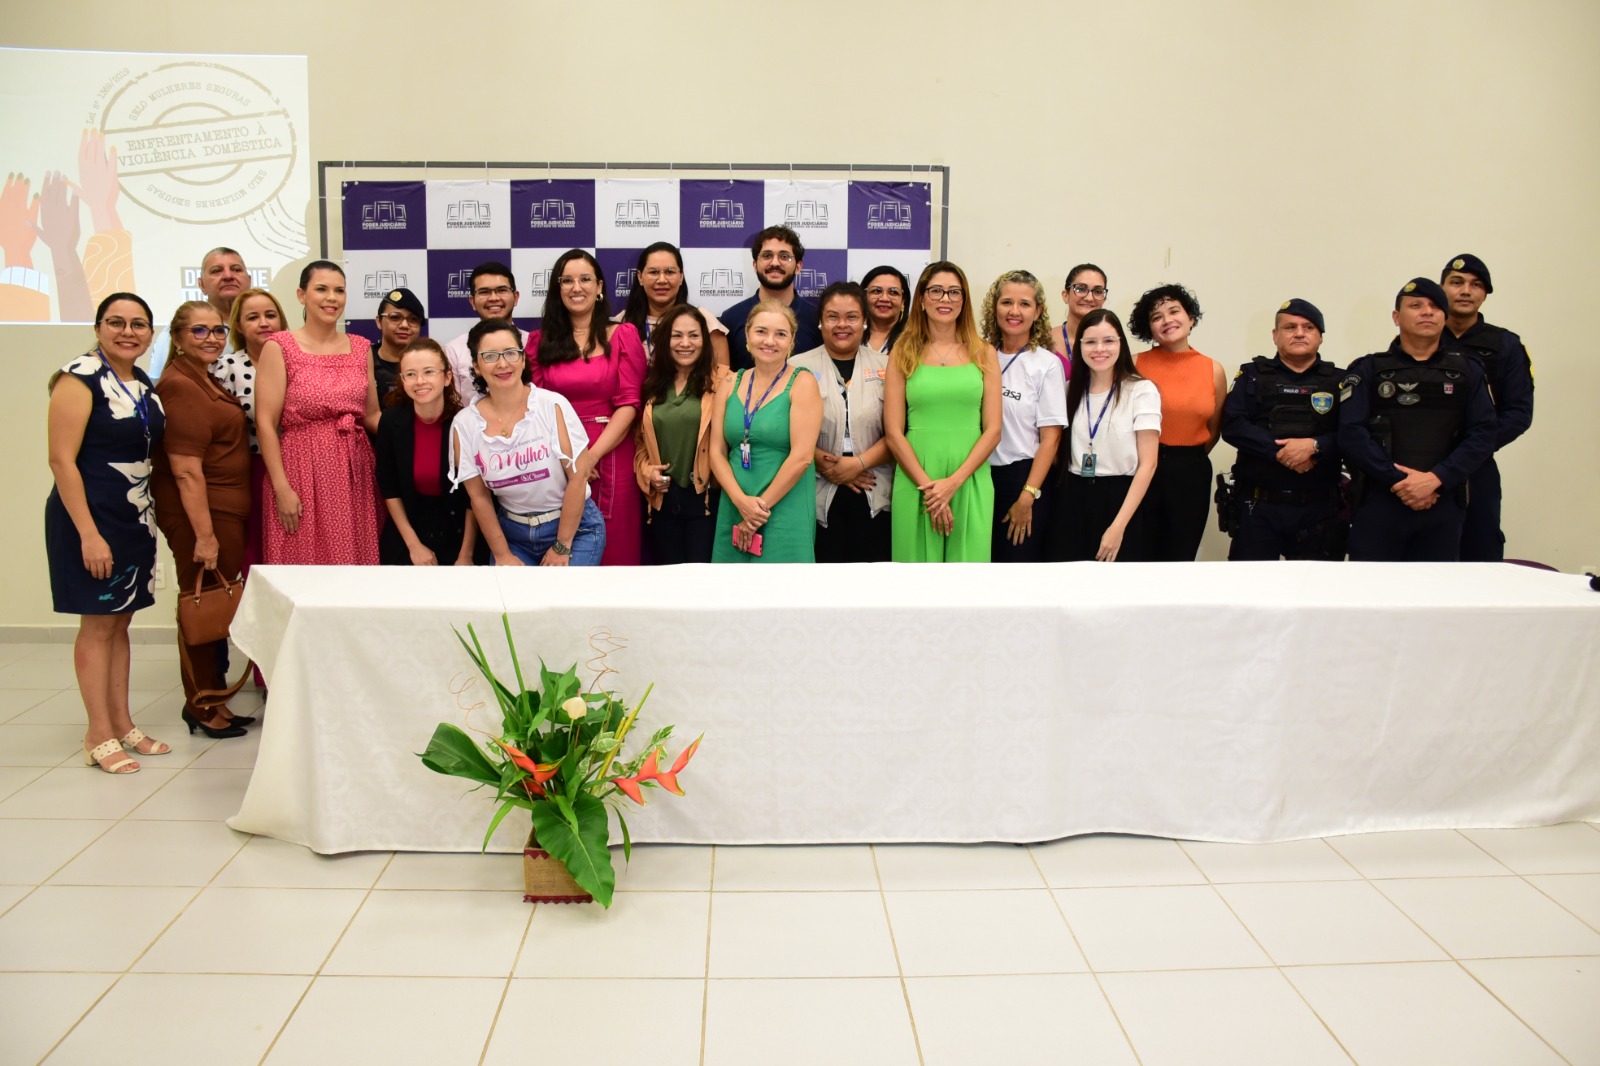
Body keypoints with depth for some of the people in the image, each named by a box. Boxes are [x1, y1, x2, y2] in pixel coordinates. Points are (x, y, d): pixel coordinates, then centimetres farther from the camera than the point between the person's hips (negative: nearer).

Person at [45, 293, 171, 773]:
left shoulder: (142, 383, 10)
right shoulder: (80, 378, -12)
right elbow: (61, 459, -17)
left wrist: (150, 518, 13)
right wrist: (88, 533, -21)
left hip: (135, 518, 7)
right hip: (90, 517, -7)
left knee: (120, 623, 13)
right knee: (97, 625, -1)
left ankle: (122, 725, 22)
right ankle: (99, 738, 9)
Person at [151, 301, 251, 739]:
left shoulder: (206, 381, 15)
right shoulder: (180, 386, -15)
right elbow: (185, 469, -21)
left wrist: (216, 528, 17)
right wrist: (204, 534, -23)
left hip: (225, 512, 10)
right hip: (201, 515, -9)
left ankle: (213, 699, 25)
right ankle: (203, 706, 12)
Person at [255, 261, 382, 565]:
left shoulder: (360, 348, 11)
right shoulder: (279, 347, -3)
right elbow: (265, 423, -6)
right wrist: (281, 488, -13)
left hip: (355, 473, 4)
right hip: (303, 472, -4)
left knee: (357, 562, 6)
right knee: (305, 570, -1)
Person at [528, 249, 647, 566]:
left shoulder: (623, 335, 6)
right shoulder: (540, 340, 12)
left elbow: (628, 405, -3)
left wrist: (591, 457, -12)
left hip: (609, 457, -2)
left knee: (612, 548, 1)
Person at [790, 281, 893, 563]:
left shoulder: (885, 366, 8)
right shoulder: (799, 367, 5)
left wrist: (860, 462, -13)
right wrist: (826, 466, -13)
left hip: (873, 497, 1)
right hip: (819, 496, -1)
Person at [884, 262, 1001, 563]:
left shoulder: (984, 354, 8)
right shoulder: (903, 354, 6)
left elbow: (993, 430, 2)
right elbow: (893, 432, 0)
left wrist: (953, 482, -10)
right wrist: (927, 485, -10)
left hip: (970, 483, 1)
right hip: (915, 483, -1)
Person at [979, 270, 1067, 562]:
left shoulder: (1047, 364, -6)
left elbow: (1050, 438, -8)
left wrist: (1027, 497, -13)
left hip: (1023, 477, -3)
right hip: (981, 475, 3)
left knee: (1018, 559, 3)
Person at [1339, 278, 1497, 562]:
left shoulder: (1467, 371, 13)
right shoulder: (1368, 370, 6)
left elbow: (1483, 435, 2)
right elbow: (1351, 434, -6)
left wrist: (1435, 479, -13)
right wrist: (1398, 482, -14)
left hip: (1443, 506, 2)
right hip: (1378, 503, -2)